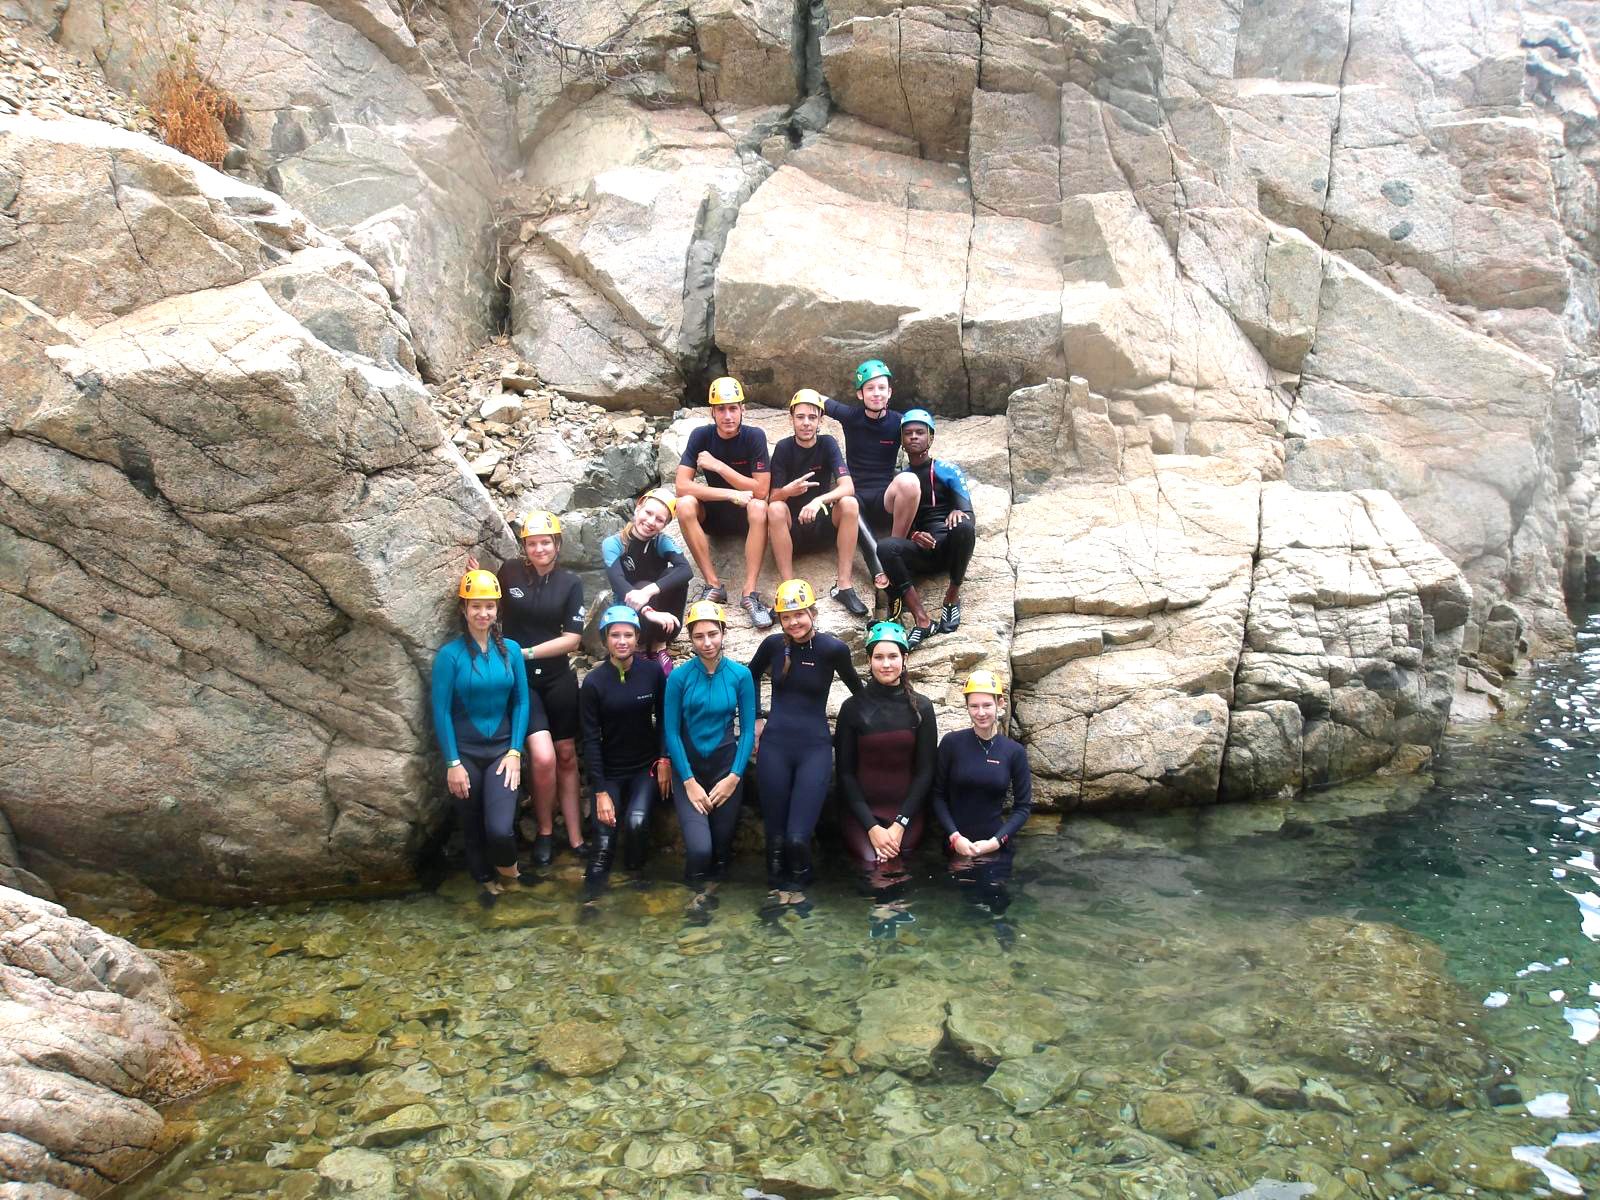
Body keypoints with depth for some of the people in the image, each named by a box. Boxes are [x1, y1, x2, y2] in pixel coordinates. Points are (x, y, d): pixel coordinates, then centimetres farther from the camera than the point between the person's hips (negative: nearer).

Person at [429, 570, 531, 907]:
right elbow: (441, 711, -9)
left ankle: (508, 870, 16)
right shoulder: (450, 654, -10)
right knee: (472, 827, 13)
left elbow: (521, 702, 3)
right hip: (465, 753, -1)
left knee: (500, 828, -14)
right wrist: (453, 763, -10)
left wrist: (514, 752, -5)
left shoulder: (510, 650, -1)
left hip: (502, 750, 1)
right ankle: (487, 881, 37)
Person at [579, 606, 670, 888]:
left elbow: (663, 719, 4)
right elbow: (591, 739, -9)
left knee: (636, 822, -24)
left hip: (646, 767, 0)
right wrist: (600, 791, -12)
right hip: (610, 771, 0)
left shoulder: (653, 671, -7)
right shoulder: (593, 682, -11)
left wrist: (663, 760, -3)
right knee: (604, 845, -12)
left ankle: (635, 875, 0)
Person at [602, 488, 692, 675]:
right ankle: (640, 648, -9)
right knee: (641, 586, -33)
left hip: (658, 612, 2)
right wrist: (647, 612, -48)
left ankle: (660, 645, -11)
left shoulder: (662, 542, -6)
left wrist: (649, 591, -43)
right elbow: (619, 584, -29)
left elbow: (686, 570, -27)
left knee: (676, 578, -25)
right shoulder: (613, 544, -12)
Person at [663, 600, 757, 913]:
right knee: (699, 847, -15)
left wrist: (734, 777, -9)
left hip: (726, 765, 1)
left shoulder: (740, 675, -5)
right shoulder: (679, 677, -8)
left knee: (722, 844, 7)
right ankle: (700, 887, 19)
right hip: (688, 767, -1)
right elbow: (671, 732, -6)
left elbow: (748, 730, -2)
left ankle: (710, 885, 40)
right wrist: (689, 782, -9)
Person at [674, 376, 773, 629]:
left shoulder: (754, 436, -15)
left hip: (744, 513, -2)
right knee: (685, 505, -29)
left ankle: (749, 593, -33)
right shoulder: (701, 436, -11)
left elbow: (760, 490, -20)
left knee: (759, 508, -35)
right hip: (713, 513, 2)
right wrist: (731, 494, -27)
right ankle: (714, 585, -23)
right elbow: (682, 486, -20)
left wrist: (718, 466, -24)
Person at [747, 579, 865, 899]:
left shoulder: (833, 648, -8)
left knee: (798, 836, -11)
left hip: (815, 749, -2)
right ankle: (777, 884, 29)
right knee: (775, 834, 5)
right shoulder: (773, 644, 0)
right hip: (774, 747, 2)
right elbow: (752, 675, 21)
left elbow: (858, 691, 8)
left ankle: (797, 881, 18)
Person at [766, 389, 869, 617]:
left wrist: (819, 500, -39)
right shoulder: (783, 448, -6)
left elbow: (848, 487, -20)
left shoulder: (827, 444, -6)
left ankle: (843, 585, -26)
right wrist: (787, 491, -37)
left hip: (823, 523, 1)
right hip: (792, 526, -1)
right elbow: (773, 498, -13)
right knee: (776, 509, -31)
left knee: (849, 503, -27)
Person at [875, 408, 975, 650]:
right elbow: (897, 525, 13)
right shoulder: (900, 479, 18)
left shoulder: (948, 471, 10)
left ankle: (953, 596, -16)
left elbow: (968, 511, 0)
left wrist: (958, 513, -26)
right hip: (921, 551, 2)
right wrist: (913, 536, -11)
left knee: (964, 527, -37)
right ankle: (922, 619, -36)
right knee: (885, 547, -31)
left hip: (950, 547, -2)